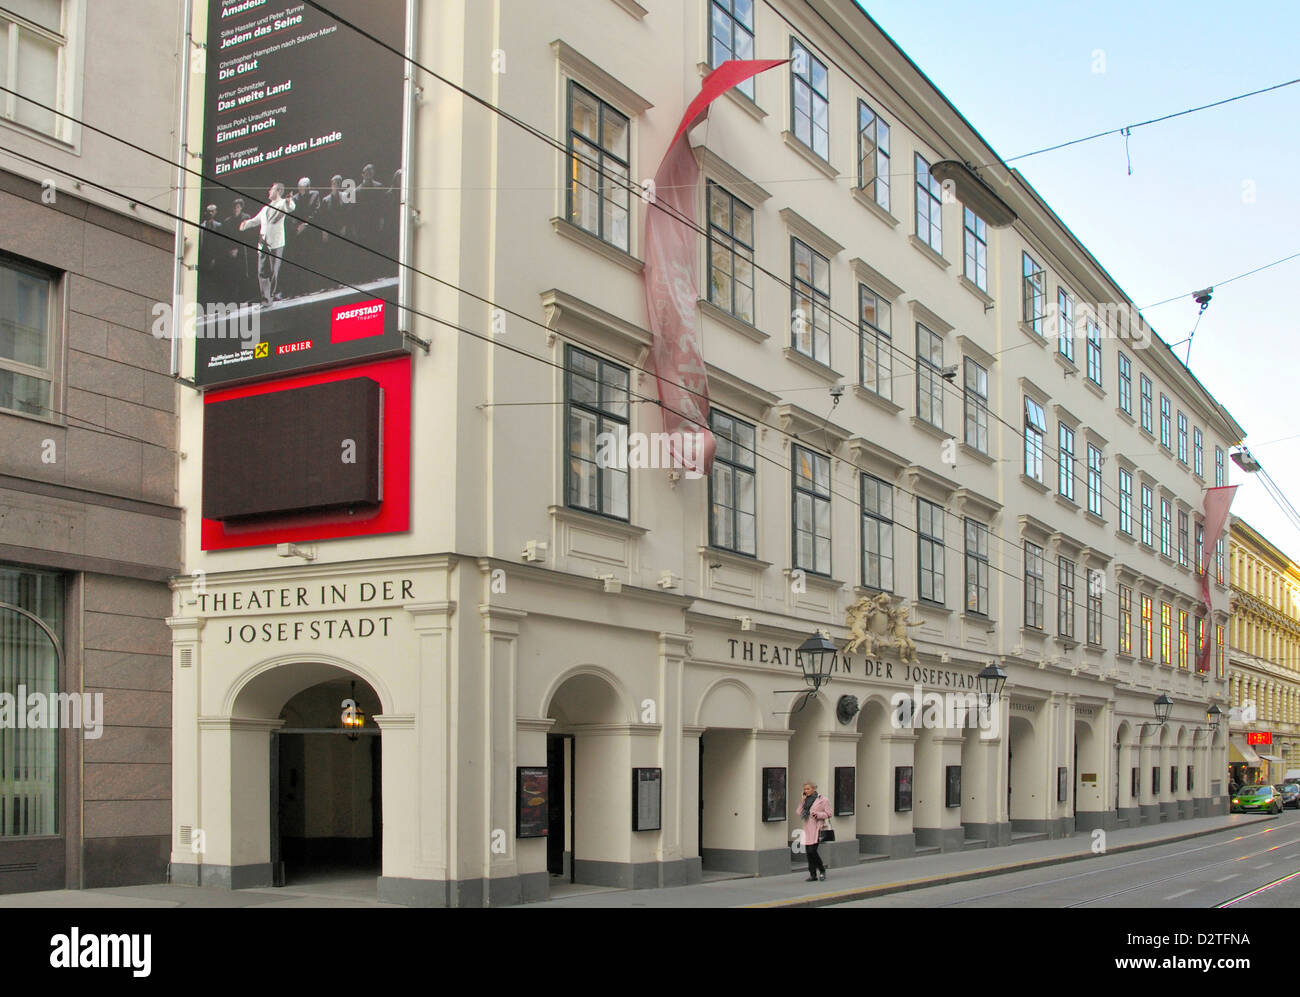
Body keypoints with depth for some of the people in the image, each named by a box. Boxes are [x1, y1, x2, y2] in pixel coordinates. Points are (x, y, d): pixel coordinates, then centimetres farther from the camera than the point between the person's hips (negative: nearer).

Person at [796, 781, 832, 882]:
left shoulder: (823, 800, -2)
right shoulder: (806, 800, 15)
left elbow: (828, 814, -4)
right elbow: (799, 813, 10)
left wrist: (817, 814, -17)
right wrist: (802, 801, 2)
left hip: (817, 829, -6)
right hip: (807, 829, 6)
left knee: (812, 851, -14)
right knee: (809, 852, 4)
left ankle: (822, 870, 5)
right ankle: (813, 875, 12)